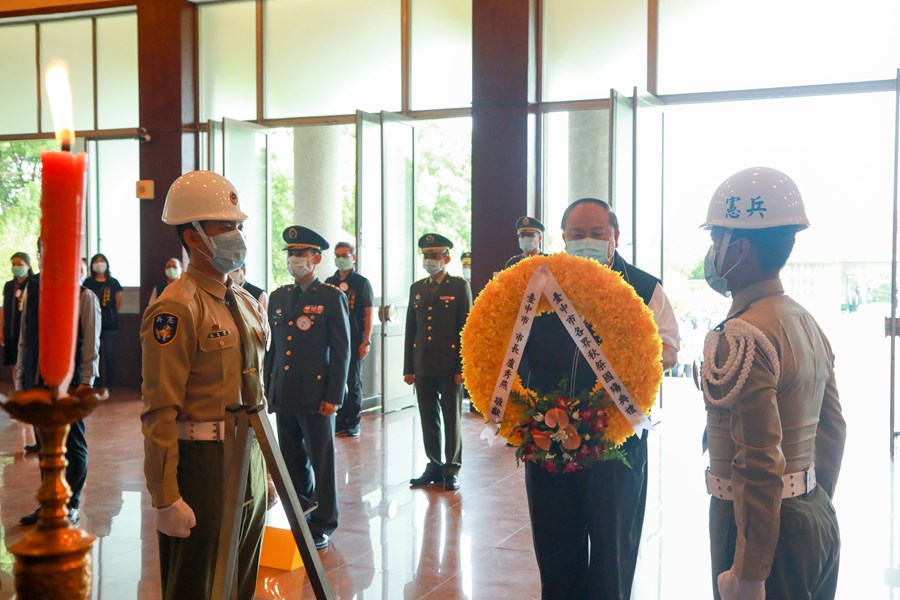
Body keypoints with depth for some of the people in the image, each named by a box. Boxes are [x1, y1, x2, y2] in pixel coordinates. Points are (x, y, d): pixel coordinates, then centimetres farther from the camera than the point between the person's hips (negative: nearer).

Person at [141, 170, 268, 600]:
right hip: (202, 466, -8)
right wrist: (165, 498, -20)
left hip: (249, 466, 8)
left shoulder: (246, 303, 12)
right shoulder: (176, 309, -15)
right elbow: (159, 412, -18)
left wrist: (263, 468, 17)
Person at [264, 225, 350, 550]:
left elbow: (341, 350, -6)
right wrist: (267, 390, 12)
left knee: (322, 461, 4)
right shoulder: (278, 297, 12)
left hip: (315, 395, -5)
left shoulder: (331, 298, -4)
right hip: (283, 396, 5)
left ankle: (322, 524, 16)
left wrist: (333, 396, -11)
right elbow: (272, 348, 16)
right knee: (292, 462, 13)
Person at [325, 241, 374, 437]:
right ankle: (340, 420, 16)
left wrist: (366, 341, -10)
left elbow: (368, 313, -4)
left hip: (354, 340, -4)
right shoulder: (329, 282, 10)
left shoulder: (362, 282, -1)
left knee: (353, 382, 2)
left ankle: (353, 423, 10)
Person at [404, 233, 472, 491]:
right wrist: (408, 368, 8)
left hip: (449, 367, -4)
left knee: (452, 419, 4)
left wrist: (461, 367, -10)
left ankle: (451, 470, 13)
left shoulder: (460, 286, -1)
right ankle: (435, 465, 21)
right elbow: (410, 330, 12)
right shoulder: (417, 288, 12)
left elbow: (466, 329, -5)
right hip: (423, 367, 4)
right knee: (428, 420, 9)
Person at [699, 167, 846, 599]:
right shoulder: (808, 323, 7)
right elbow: (832, 429, 14)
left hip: (760, 521, -9)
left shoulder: (740, 337, -21)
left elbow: (761, 465, -24)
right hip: (816, 517, 9)